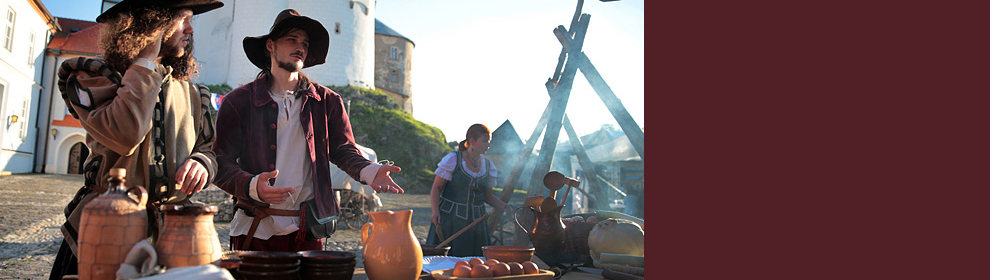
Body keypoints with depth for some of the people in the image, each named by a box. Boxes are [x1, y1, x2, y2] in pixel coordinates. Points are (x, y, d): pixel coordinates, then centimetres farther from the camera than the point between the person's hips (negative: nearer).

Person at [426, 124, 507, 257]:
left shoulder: (488, 166, 8)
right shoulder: (452, 159, -6)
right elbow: (436, 187, -5)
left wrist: (505, 207, 0)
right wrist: (435, 211, -20)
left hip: (475, 220, 4)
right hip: (449, 218, -4)